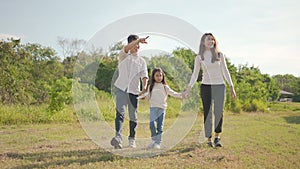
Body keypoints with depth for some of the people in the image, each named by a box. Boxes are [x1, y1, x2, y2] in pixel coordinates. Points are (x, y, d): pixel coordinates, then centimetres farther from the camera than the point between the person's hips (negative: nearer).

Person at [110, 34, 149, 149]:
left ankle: (132, 139, 17)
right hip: (121, 88, -3)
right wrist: (138, 40, -30)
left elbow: (144, 75, 1)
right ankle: (118, 137, -29)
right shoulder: (123, 56, 8)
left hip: (134, 90, 3)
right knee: (120, 112, -18)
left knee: (133, 116, 6)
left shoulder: (142, 61, 15)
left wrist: (144, 87, -18)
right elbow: (126, 48, -15)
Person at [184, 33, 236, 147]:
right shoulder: (199, 57, 4)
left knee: (219, 111, -14)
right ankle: (209, 139, 10)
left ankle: (217, 137, -1)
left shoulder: (219, 55, 6)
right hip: (206, 86, 0)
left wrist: (232, 87, 3)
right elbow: (195, 75, 4)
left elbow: (225, 71, 8)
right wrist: (188, 89, -6)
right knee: (207, 113, 1)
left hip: (219, 86, 0)